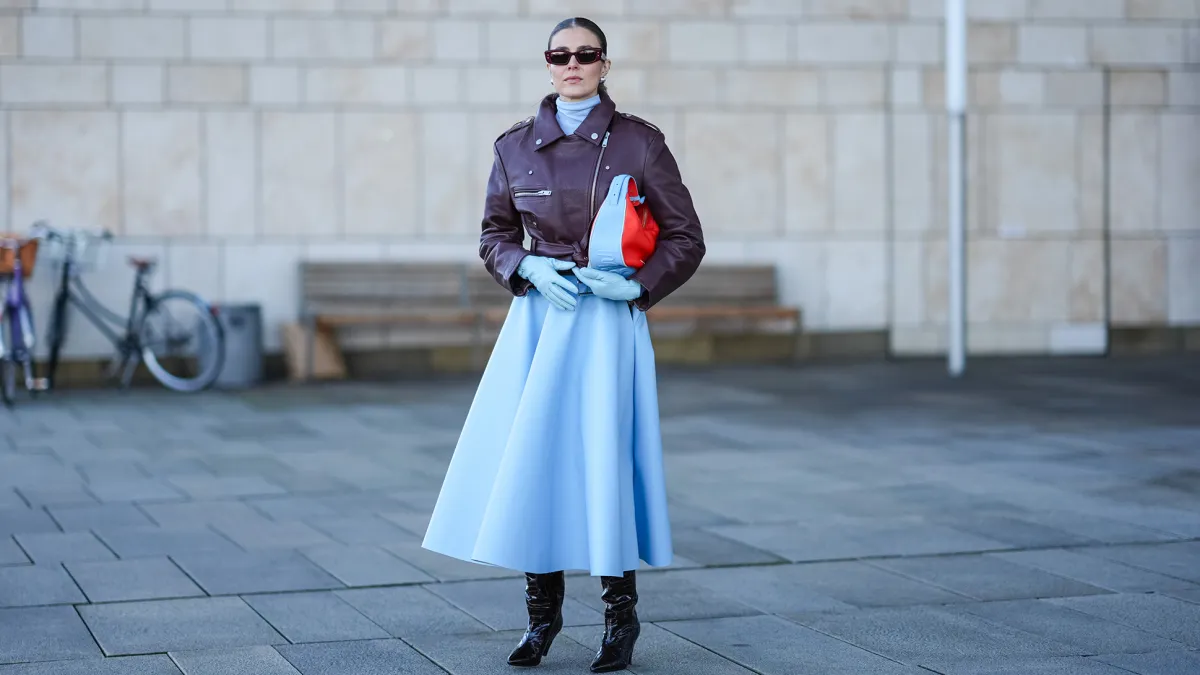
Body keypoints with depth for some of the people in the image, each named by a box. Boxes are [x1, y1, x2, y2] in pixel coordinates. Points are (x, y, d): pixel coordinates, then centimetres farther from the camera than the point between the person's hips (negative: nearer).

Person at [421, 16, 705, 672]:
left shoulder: (639, 141, 0)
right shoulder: (515, 146, 7)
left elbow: (685, 237, 4)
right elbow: (494, 236, 15)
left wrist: (637, 285, -10)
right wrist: (529, 267, -5)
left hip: (608, 321, -3)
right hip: (537, 317, 3)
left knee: (603, 458, -7)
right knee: (528, 460, 0)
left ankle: (620, 617, 9)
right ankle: (542, 611, 15)